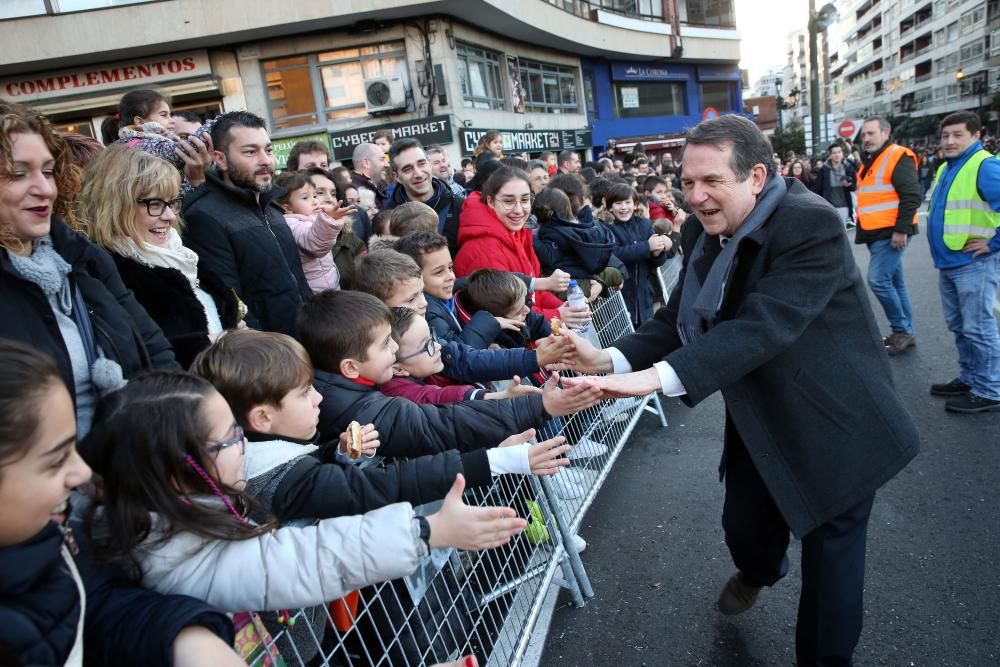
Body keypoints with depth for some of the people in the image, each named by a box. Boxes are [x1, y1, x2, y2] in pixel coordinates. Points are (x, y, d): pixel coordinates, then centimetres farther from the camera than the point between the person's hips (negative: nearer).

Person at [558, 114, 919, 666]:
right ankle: (758, 573, 57)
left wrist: (659, 376, -47)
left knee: (829, 565, 7)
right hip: (760, 422, 7)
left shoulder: (811, 225, -27)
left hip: (834, 429, -6)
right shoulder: (704, 230, -3)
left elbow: (761, 326, -38)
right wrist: (610, 359, -22)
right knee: (743, 526, 20)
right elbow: (679, 317, -5)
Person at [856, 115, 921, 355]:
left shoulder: (898, 157, -11)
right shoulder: (870, 162, 17)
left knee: (878, 280, -13)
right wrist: (862, 229, 21)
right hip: (876, 233, 9)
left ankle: (902, 330, -1)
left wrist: (901, 230, -22)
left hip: (891, 233, -9)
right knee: (894, 282, 12)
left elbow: (911, 196, -18)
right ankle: (905, 332, 19)